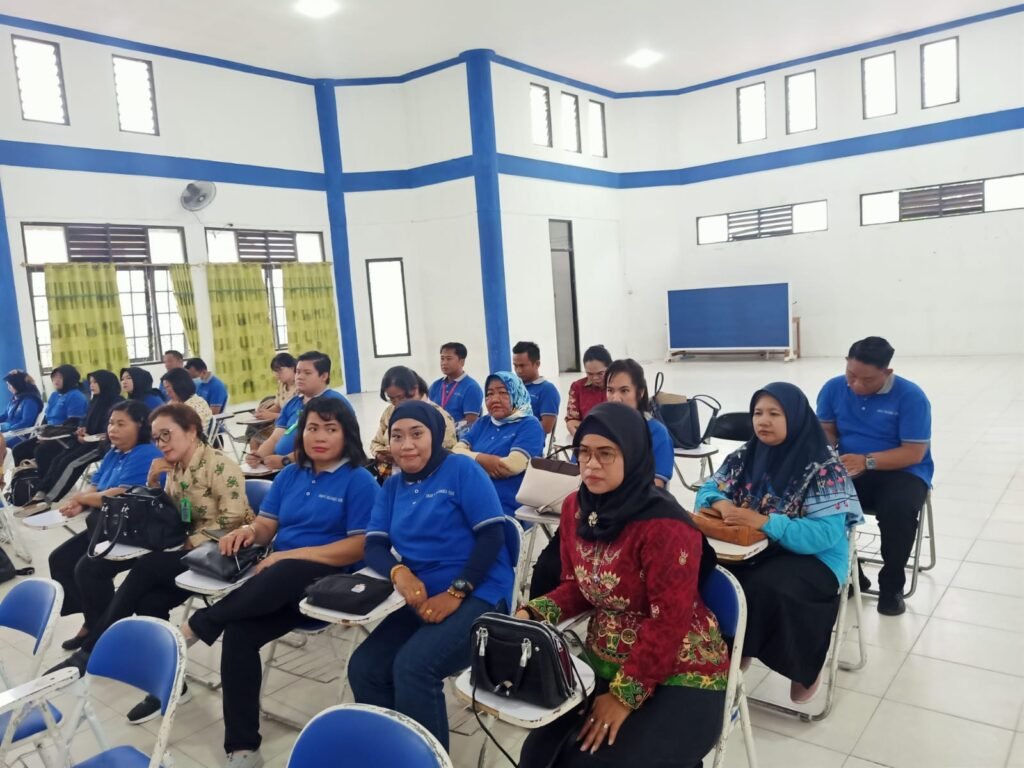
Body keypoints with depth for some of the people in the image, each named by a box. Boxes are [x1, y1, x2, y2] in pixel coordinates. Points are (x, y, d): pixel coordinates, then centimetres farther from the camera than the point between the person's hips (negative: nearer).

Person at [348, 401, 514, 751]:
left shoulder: (462, 469, -4)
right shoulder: (392, 486, 13)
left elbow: (492, 536, -10)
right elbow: (374, 546, 6)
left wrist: (455, 593, -18)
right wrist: (399, 573, -17)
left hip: (478, 596, -6)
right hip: (422, 599, 6)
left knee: (412, 666, -26)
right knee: (363, 668, -11)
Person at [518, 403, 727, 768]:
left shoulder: (665, 525, -24)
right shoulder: (576, 508, -2)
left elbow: (669, 623, -21)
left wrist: (625, 696, -18)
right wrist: (531, 614, -10)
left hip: (679, 677, -6)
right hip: (606, 663, 6)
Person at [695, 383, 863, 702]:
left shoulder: (823, 466, -13)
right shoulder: (746, 455, 4)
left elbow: (825, 534, -20)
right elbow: (708, 490, 6)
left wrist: (763, 522, -32)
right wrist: (722, 504, -19)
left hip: (812, 557, -4)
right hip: (753, 550, 5)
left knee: (765, 588, -34)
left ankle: (804, 665, -3)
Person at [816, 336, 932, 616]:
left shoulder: (911, 396, -13)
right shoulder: (833, 388, -1)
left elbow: (914, 453, -15)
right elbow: (826, 431, 5)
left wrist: (867, 461, -29)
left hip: (902, 472, -3)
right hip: (848, 471, 3)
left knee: (898, 509, -36)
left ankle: (892, 585, -7)